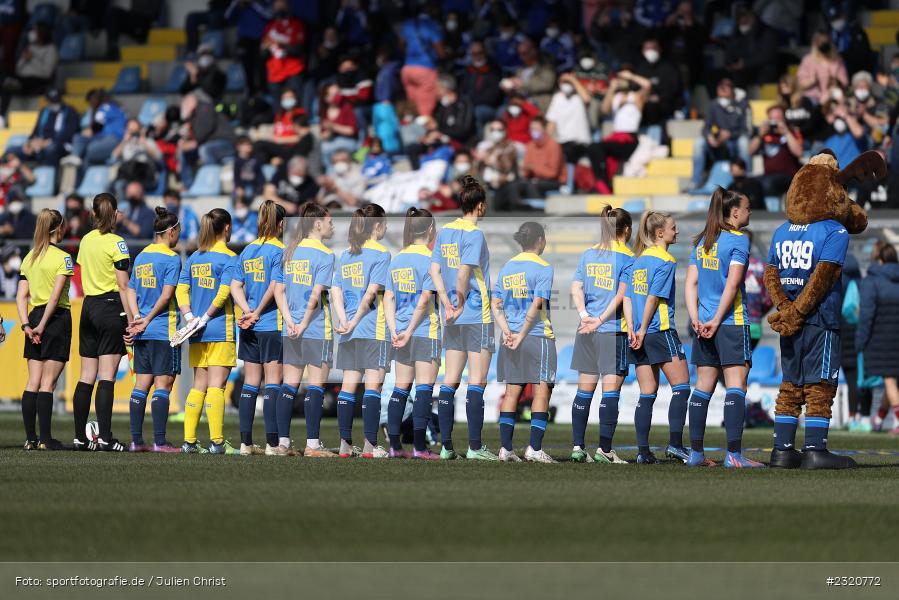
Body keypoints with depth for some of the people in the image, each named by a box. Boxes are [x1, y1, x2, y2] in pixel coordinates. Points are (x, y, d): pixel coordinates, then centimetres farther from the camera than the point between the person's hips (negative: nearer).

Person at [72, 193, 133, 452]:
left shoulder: (86, 240, 11)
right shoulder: (116, 243, -9)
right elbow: (123, 286, -12)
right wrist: (131, 319, -10)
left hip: (88, 306, 6)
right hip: (111, 308, -6)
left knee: (86, 376, 8)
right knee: (107, 376, -9)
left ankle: (80, 437, 9)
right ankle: (105, 437, -13)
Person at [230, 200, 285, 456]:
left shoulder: (247, 250, 11)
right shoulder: (279, 250, -8)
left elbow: (235, 286, 5)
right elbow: (275, 287, -17)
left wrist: (248, 311, -5)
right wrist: (259, 312, -5)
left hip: (250, 329, 6)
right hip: (273, 326, -6)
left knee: (250, 384, 8)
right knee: (273, 383, -3)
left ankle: (246, 442, 7)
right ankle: (272, 443, -7)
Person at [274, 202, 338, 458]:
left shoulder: (290, 252, 11)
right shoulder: (325, 255, -9)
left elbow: (278, 290, 5)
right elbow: (316, 294, -17)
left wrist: (290, 321, -1)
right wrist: (304, 323, -10)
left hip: (291, 330, 6)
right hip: (317, 330, -6)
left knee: (289, 384, 8)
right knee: (316, 385, -2)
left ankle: (282, 441, 8)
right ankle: (312, 444, -4)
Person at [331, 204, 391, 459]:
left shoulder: (345, 255, 13)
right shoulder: (381, 254, -6)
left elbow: (336, 291, 4)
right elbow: (371, 293, -14)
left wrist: (344, 321, -4)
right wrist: (355, 322, -9)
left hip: (349, 332, 6)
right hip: (374, 330, -6)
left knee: (348, 385, 7)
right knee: (373, 385, -5)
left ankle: (345, 443, 6)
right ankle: (370, 445, -9)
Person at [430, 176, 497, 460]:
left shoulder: (444, 231, 9)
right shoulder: (474, 234, -12)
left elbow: (435, 270, 7)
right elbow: (464, 273, -20)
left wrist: (448, 305, 2)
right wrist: (460, 304, -7)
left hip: (453, 319, 7)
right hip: (477, 317, -7)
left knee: (450, 381, 8)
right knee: (477, 381, -3)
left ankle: (446, 446, 8)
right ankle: (475, 447, -5)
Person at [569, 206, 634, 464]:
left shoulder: (588, 255, 11)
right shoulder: (627, 258, -5)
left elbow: (576, 288, 2)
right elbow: (621, 295, -12)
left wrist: (585, 315, -8)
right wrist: (601, 321, -12)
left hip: (587, 332, 5)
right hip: (614, 331, -5)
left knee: (584, 390, 9)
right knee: (611, 391, -3)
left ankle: (578, 446, 8)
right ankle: (604, 449, -7)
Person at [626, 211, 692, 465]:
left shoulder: (640, 259, 15)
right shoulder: (666, 261, -8)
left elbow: (628, 296, 10)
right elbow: (653, 298, -13)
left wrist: (632, 329, 5)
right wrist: (642, 331, -10)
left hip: (641, 336, 7)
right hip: (662, 331, -7)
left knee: (647, 393, 7)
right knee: (681, 387, -2)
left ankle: (643, 451, 2)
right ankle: (675, 444, -11)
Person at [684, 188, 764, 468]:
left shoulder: (701, 242, 13)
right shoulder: (739, 239, -8)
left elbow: (691, 282, 7)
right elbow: (732, 284, -15)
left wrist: (696, 319, 1)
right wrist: (716, 321, -12)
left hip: (704, 325, 7)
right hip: (733, 323, -7)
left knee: (703, 388, 11)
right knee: (736, 386, -7)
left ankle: (696, 452, 13)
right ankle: (734, 454, -14)